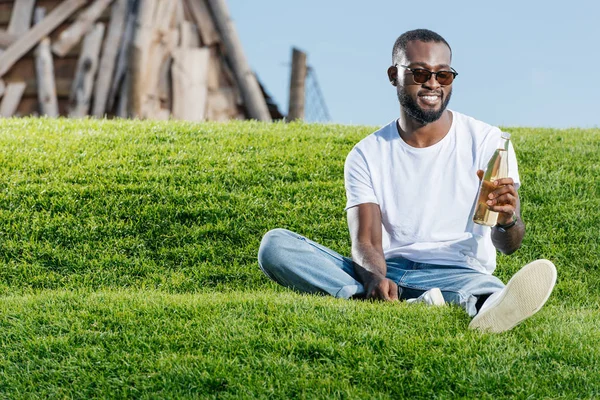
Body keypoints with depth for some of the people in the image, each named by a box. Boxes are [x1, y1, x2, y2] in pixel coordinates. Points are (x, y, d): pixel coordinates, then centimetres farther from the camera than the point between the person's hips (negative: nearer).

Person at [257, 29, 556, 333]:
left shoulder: (486, 142, 3)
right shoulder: (366, 156, 8)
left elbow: (506, 245, -5)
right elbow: (365, 243, -4)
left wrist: (508, 221, -31)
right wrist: (375, 279, -30)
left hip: (457, 275, -2)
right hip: (386, 274, 2)